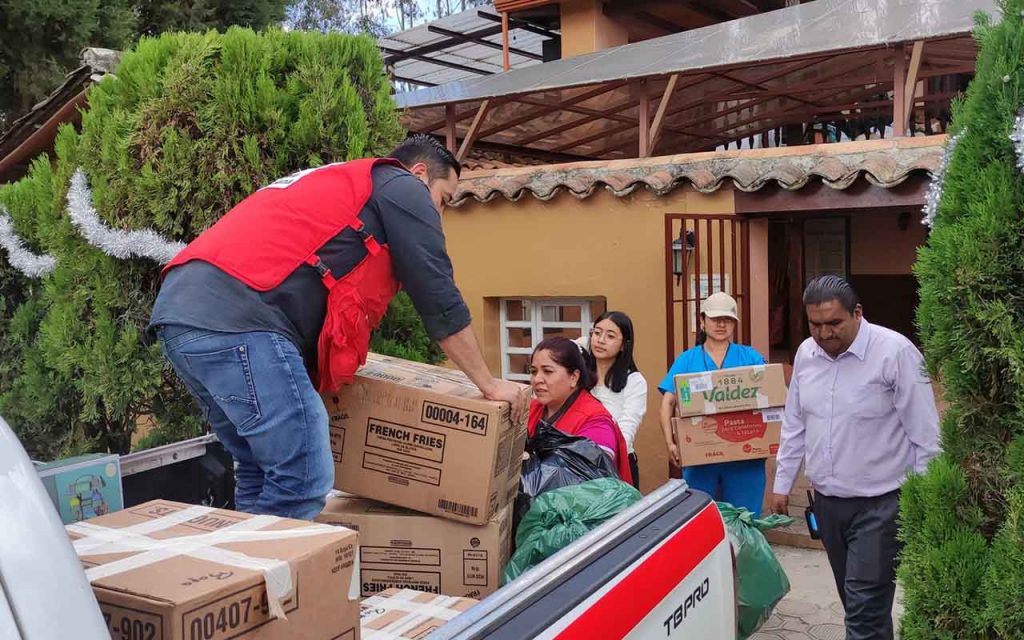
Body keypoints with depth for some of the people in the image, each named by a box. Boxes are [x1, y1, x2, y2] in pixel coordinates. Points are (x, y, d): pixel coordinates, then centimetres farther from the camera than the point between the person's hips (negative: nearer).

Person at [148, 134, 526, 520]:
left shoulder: (332, 184, 35)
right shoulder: (402, 189, 10)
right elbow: (439, 299, 7)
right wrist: (489, 384, 15)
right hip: (237, 319, -10)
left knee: (259, 473, 17)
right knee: (304, 479, -6)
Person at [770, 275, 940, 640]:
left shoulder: (895, 352, -16)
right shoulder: (806, 353, 2)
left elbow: (925, 434, -12)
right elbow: (794, 425, 12)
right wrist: (782, 484, 14)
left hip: (880, 503, -6)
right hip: (826, 500, 6)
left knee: (866, 605, -5)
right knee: (854, 598, 18)